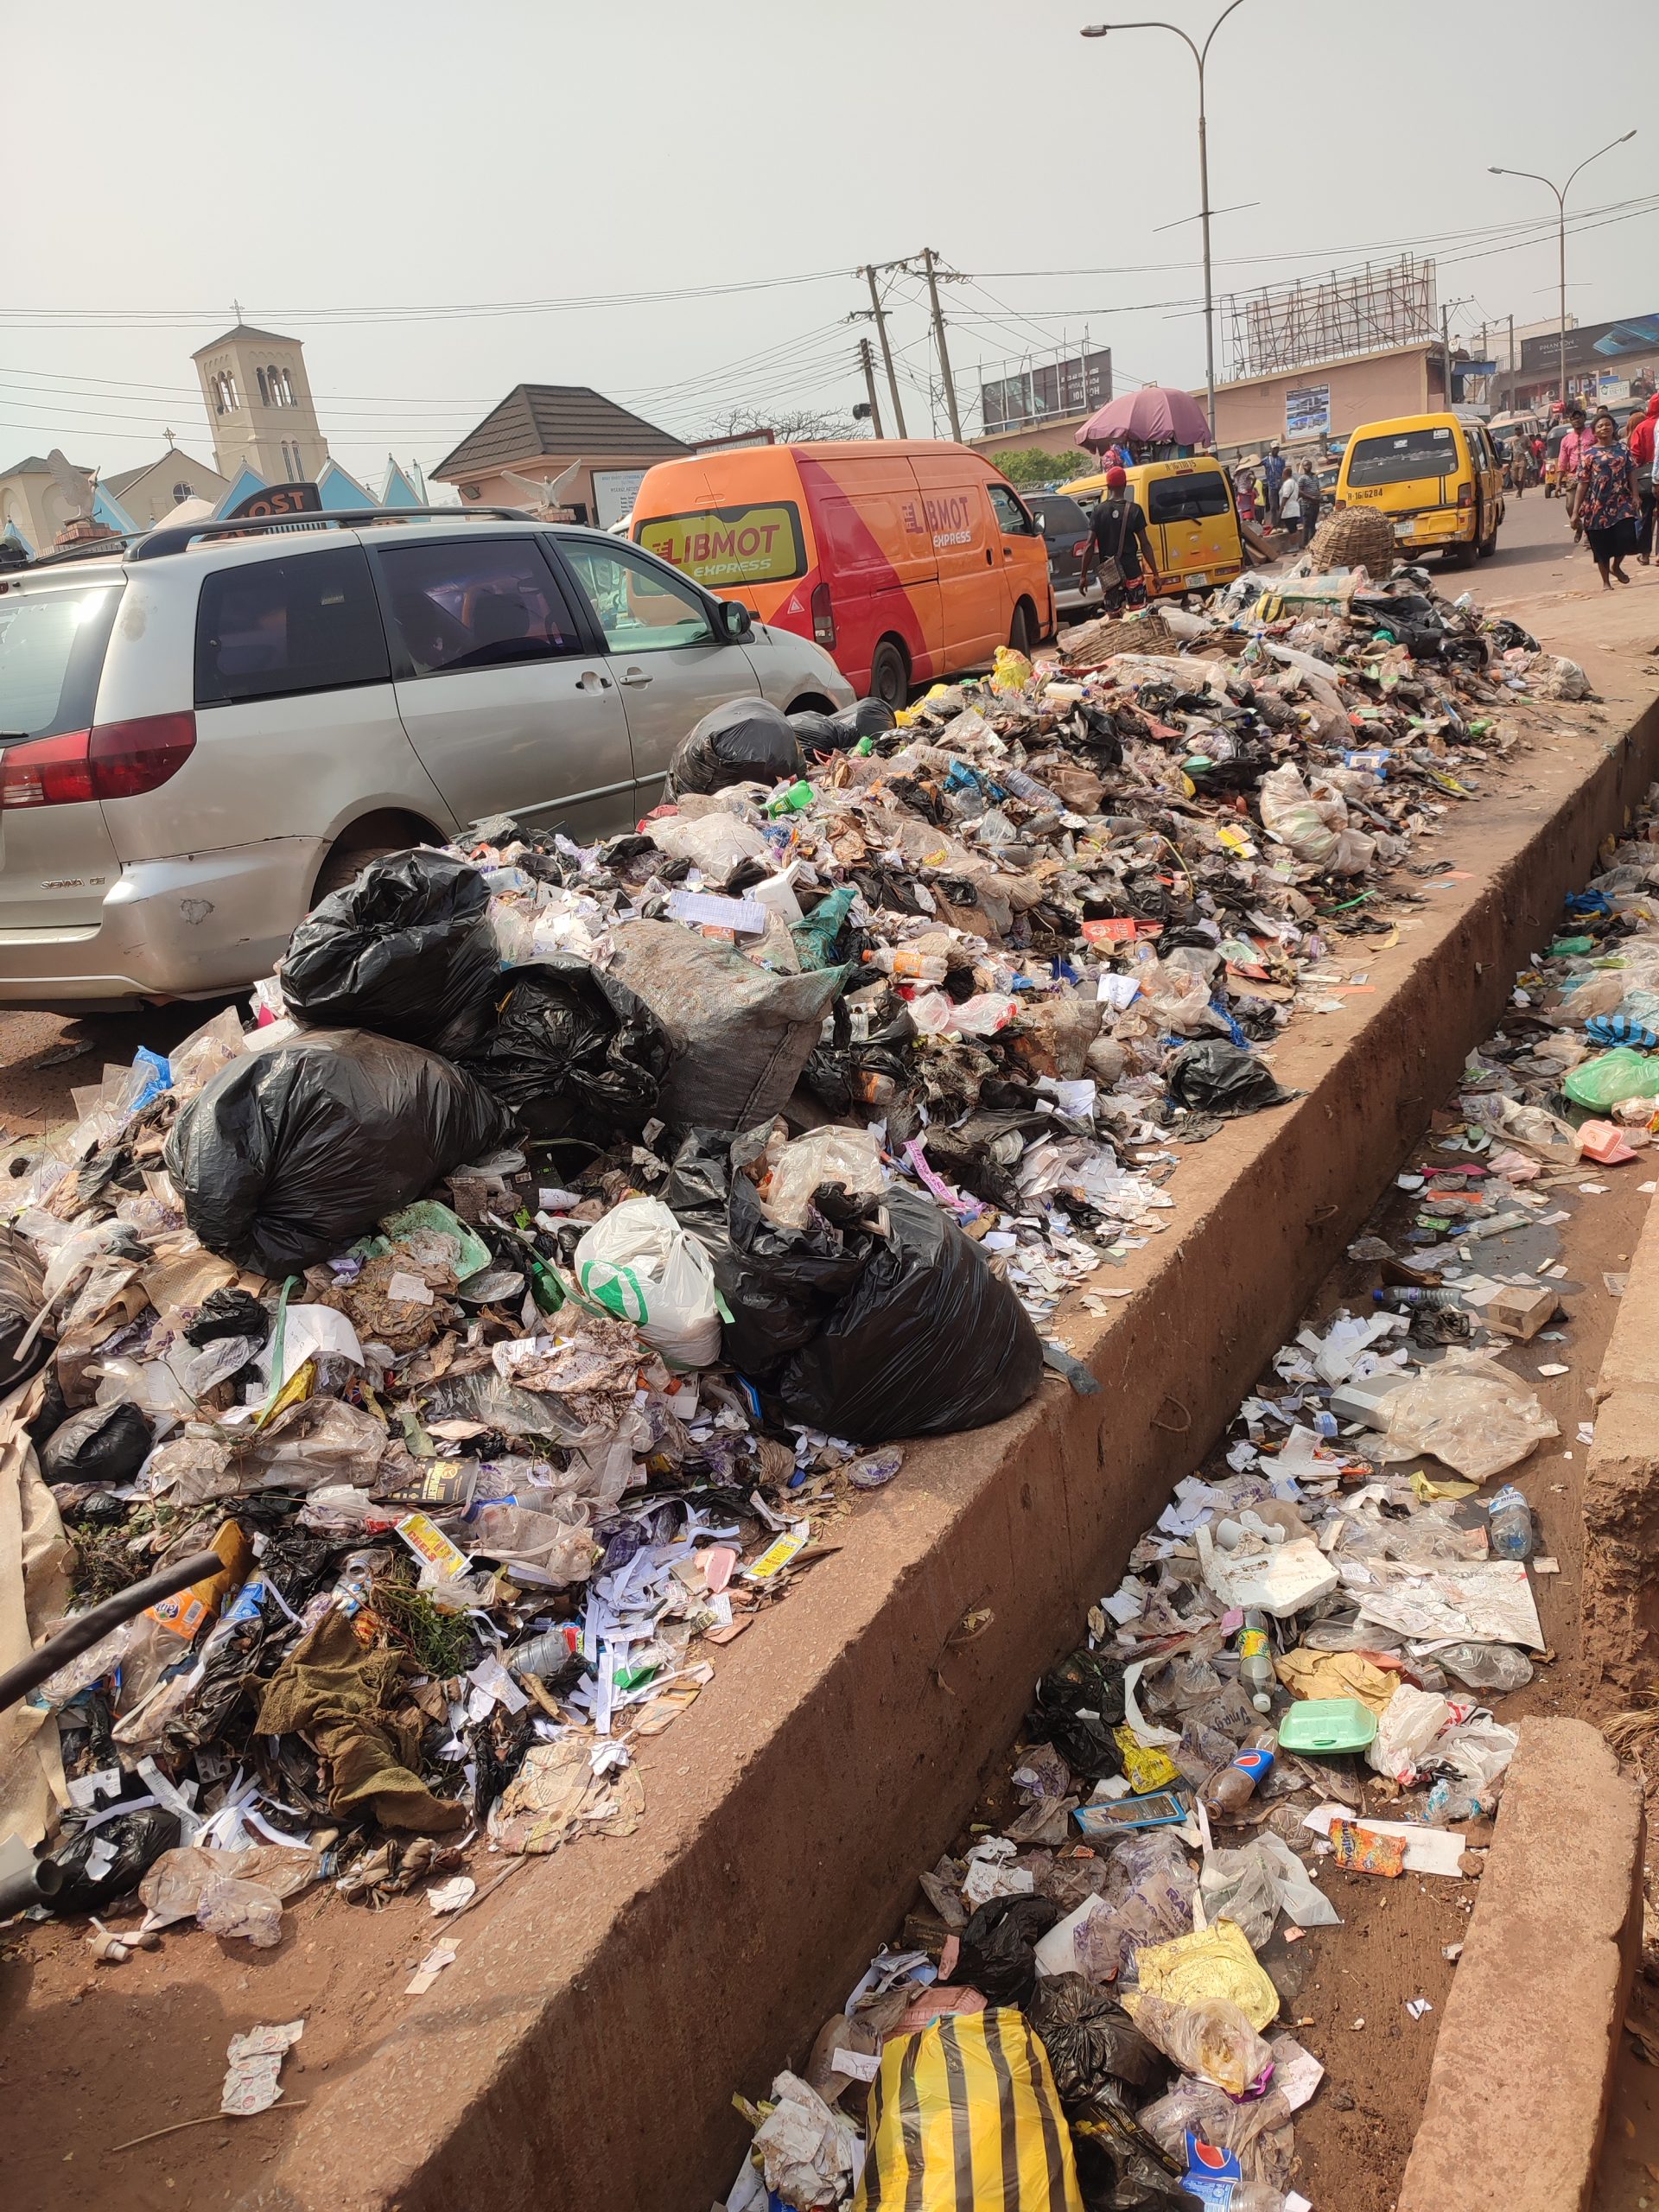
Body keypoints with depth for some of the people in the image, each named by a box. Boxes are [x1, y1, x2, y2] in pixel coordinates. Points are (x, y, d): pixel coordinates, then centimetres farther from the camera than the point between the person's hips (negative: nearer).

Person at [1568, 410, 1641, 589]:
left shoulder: (1623, 449, 9)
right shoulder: (1588, 454, 2)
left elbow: (1631, 474, 8)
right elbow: (1582, 483, -1)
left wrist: (1635, 497, -6)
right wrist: (1575, 512, -5)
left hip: (1622, 503, 1)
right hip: (1598, 506, -1)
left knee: (1626, 537, -12)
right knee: (1601, 546, 3)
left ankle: (1616, 566, 18)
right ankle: (1605, 582, 19)